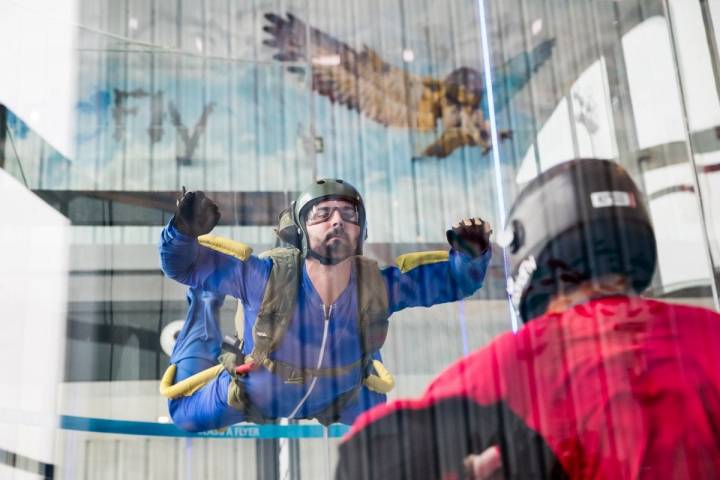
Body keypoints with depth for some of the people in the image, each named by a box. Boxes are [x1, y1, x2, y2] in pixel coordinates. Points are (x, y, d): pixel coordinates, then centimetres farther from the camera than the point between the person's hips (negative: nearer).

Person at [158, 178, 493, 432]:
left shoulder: (378, 287, -32)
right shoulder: (264, 276, -38)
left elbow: (455, 278, -21)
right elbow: (183, 265, -29)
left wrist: (471, 254, -44)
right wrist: (185, 232, -51)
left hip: (339, 397, 2)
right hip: (249, 395, -2)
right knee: (186, 415, 22)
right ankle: (205, 304, 36)